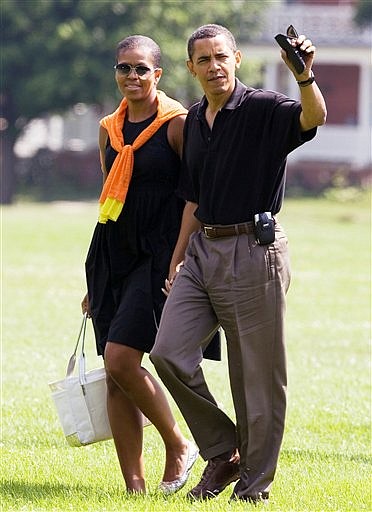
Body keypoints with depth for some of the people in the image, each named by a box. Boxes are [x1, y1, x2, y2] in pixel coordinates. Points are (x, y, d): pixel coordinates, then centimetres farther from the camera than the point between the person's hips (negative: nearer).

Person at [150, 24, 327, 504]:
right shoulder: (193, 121, 14)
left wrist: (305, 77, -49)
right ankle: (222, 453, 10)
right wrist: (177, 261, 19)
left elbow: (313, 117, -30)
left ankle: (254, 485, 8)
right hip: (203, 249, 7)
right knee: (168, 353, -4)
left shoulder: (263, 109, -8)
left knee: (257, 375, -2)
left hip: (253, 249, -7)